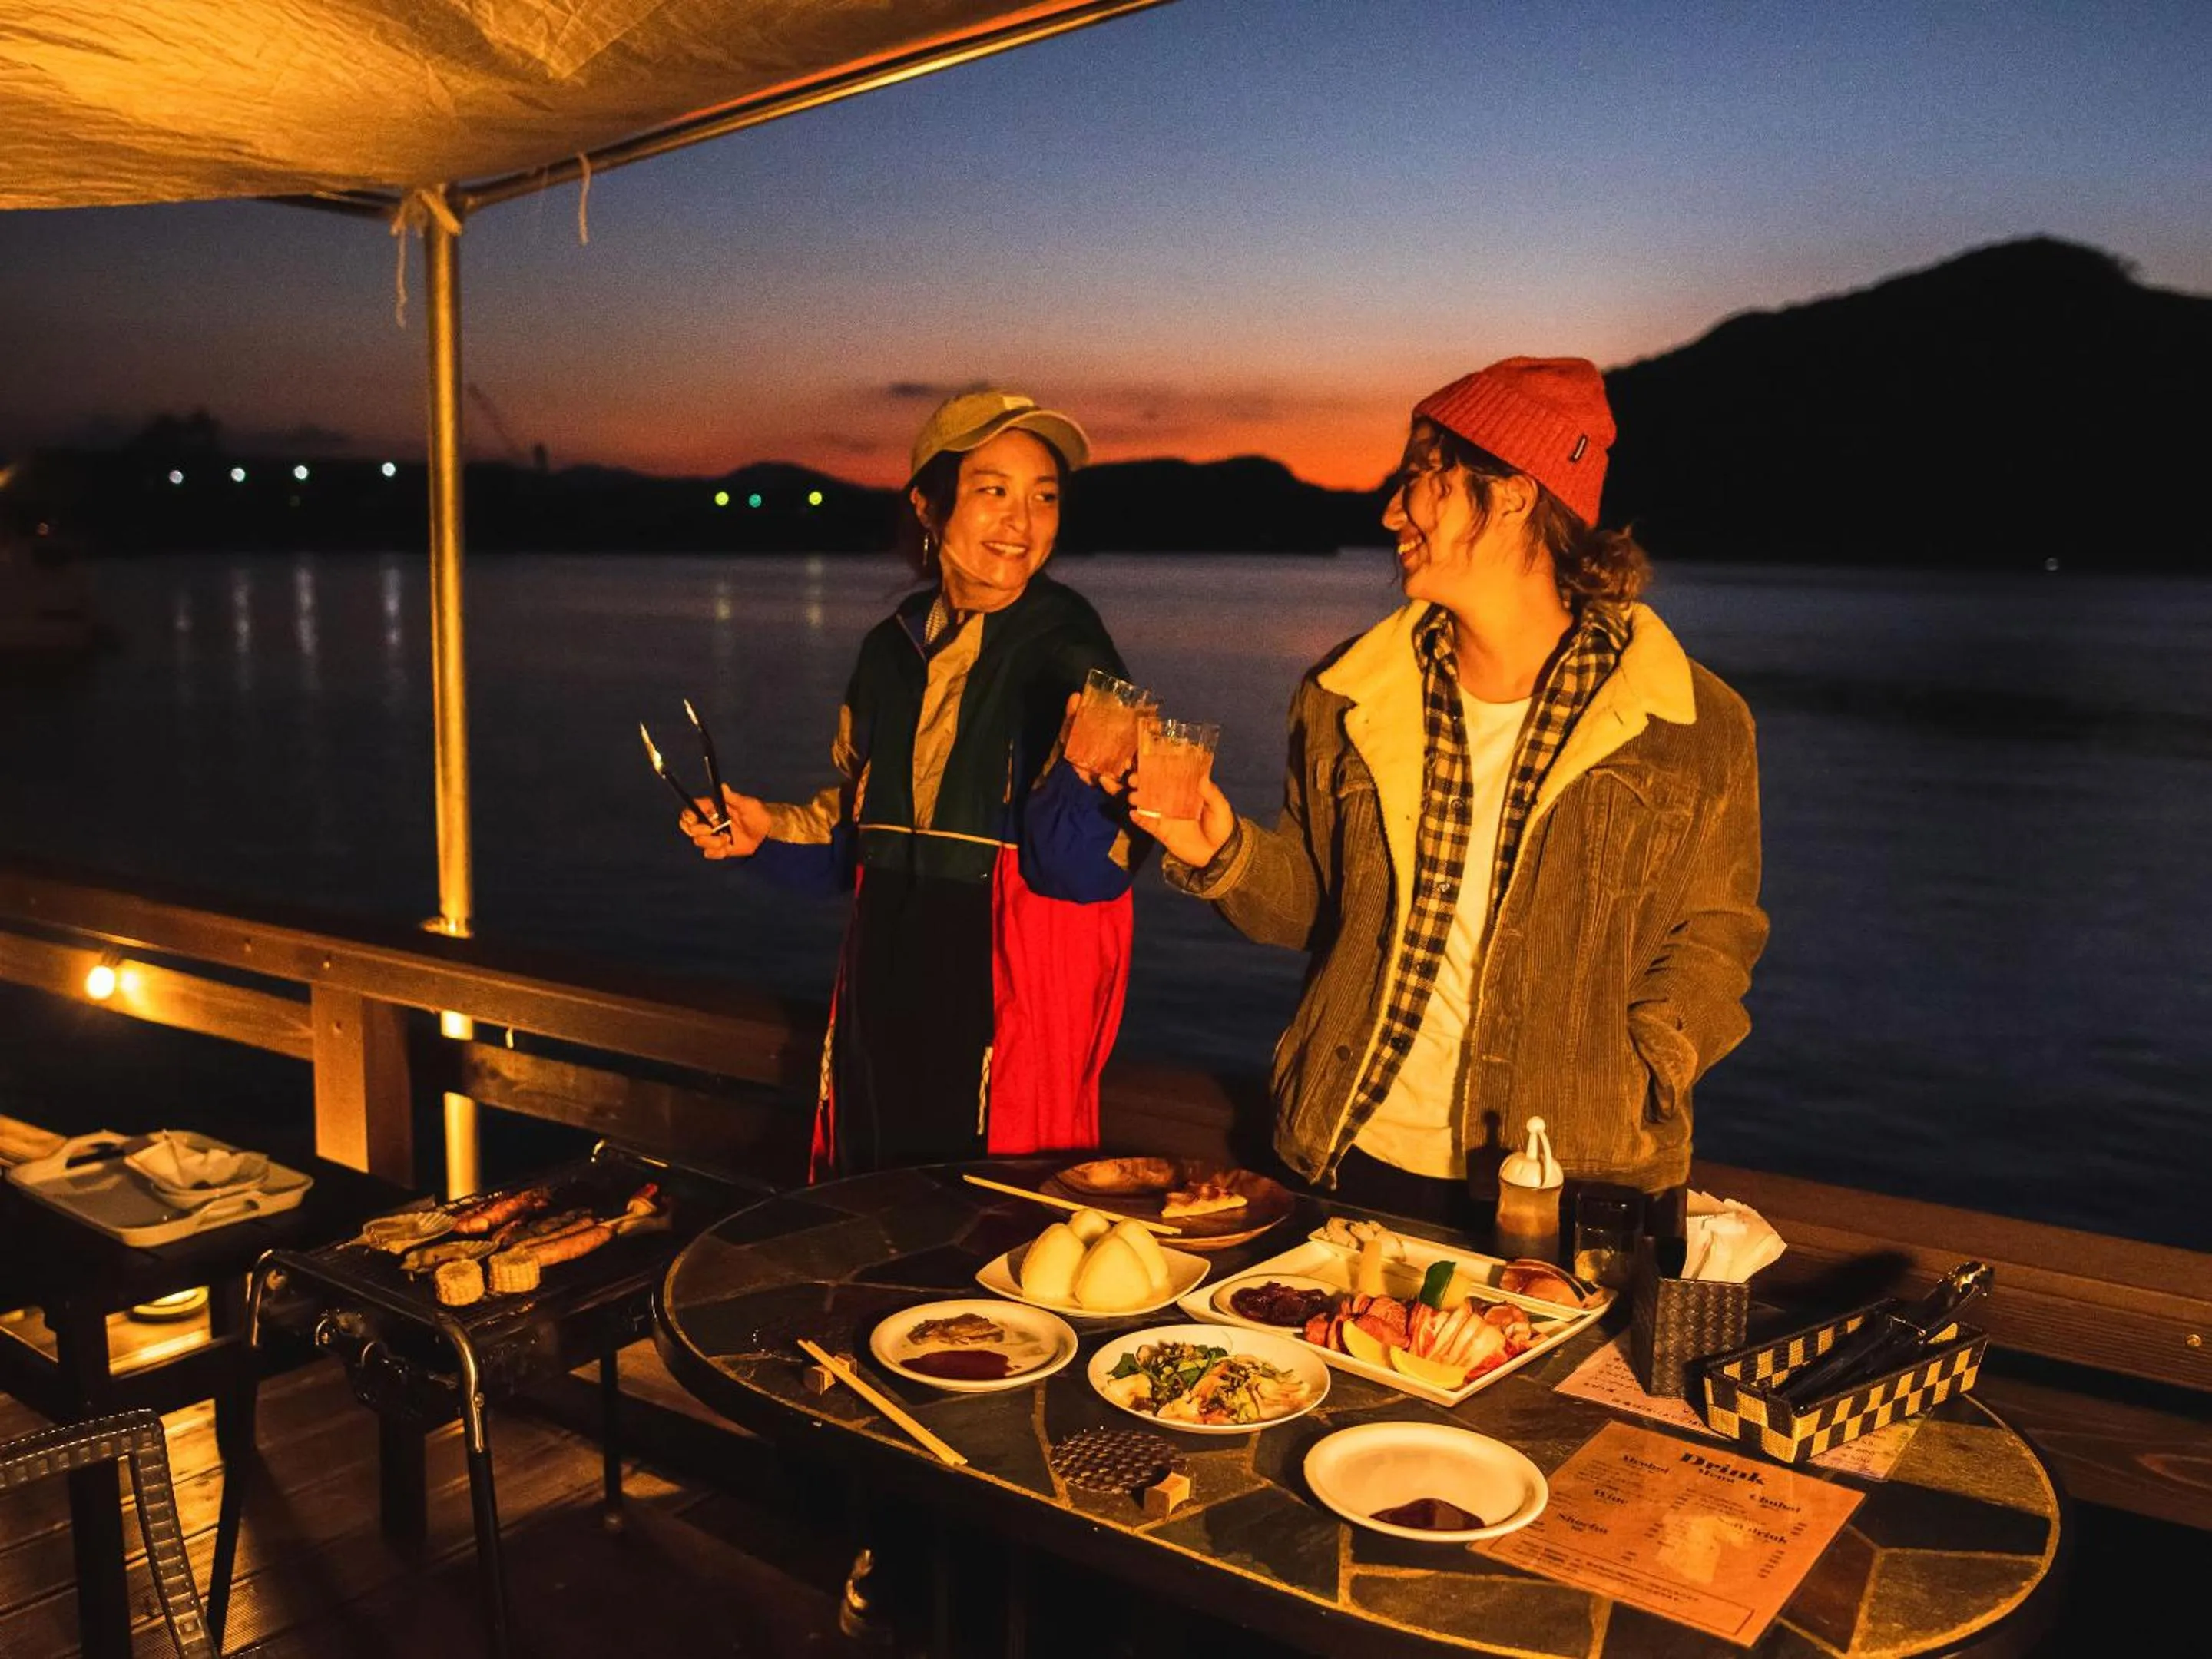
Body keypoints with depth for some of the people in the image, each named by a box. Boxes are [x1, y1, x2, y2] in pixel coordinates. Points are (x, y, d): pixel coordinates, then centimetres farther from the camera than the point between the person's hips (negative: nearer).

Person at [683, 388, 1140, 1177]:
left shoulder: (1067, 653, -10)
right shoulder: (893, 647, 6)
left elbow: (1081, 869, -20)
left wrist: (1087, 772, -38)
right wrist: (769, 830, 4)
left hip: (1016, 999, -5)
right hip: (887, 993, 5)